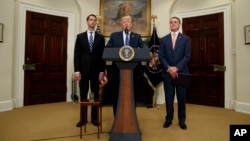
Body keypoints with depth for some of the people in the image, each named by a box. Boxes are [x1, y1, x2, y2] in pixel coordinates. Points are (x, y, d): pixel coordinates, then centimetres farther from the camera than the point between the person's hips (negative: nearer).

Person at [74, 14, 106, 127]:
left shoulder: (100, 37, 7)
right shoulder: (80, 37, 7)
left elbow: (102, 55, 3)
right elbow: (76, 54, 2)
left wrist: (102, 71, -5)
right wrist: (77, 70, -7)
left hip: (96, 70, 0)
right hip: (83, 70, 0)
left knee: (95, 95, 6)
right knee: (83, 95, 7)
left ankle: (94, 118, 19)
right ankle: (83, 118, 19)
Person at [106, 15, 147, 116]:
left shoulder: (137, 36, 9)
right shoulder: (114, 35, 8)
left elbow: (144, 47, -6)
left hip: (132, 71, 1)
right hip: (117, 71, 0)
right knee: (117, 96, 9)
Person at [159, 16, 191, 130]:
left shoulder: (186, 39, 6)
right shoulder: (163, 39, 9)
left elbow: (187, 56, -3)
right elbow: (161, 56, 1)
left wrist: (177, 68, -14)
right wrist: (169, 68, -12)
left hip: (181, 72, 0)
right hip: (167, 73, 1)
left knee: (181, 98, 6)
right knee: (169, 98, 6)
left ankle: (182, 120, 21)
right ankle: (169, 119, 20)